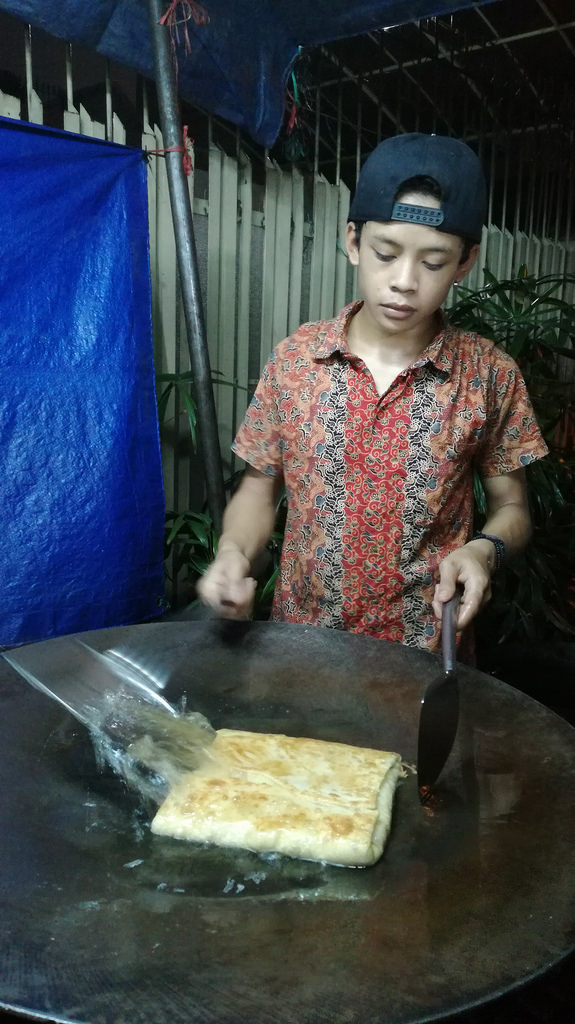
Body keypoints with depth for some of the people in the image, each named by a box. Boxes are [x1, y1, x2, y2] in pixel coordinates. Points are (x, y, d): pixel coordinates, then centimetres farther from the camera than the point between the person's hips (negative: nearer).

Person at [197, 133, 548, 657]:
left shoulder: (489, 375, -9)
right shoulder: (294, 358, -7)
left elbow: (511, 506, 2)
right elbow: (260, 485, 2)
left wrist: (484, 549, -18)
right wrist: (234, 554, -16)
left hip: (428, 650, -1)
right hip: (301, 637, 1)